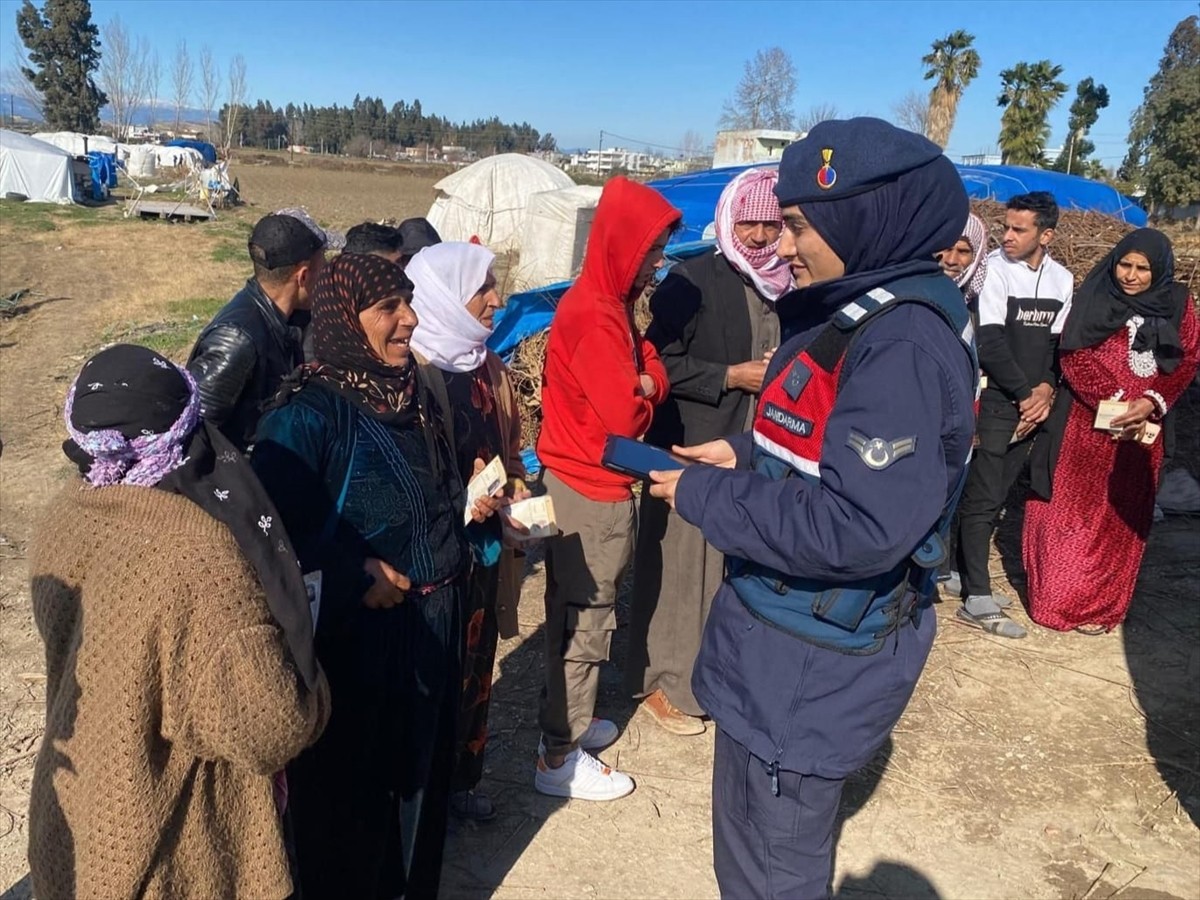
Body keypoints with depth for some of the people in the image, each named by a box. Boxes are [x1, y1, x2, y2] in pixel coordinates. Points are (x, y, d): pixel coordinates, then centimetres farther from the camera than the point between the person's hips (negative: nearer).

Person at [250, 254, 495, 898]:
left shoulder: (416, 394, 4)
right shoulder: (308, 415, -19)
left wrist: (469, 508, 0)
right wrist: (355, 575, -23)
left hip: (431, 626, 7)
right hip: (355, 638, -7)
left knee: (420, 774, 22)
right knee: (350, 789, 13)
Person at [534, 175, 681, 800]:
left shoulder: (609, 304, 11)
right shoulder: (595, 316, -22)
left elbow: (652, 367, 11)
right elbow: (625, 416, -26)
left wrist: (645, 385, -10)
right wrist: (642, 397, -6)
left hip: (583, 481, 10)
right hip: (591, 489, -10)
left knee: (577, 612, 19)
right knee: (586, 620, 0)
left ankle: (566, 719, 34)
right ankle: (560, 758, 13)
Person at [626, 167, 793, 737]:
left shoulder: (792, 287, 8)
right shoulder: (691, 280, -7)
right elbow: (660, 361, -10)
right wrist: (730, 377, -14)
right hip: (692, 451, -5)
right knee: (682, 567, 4)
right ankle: (663, 680, 19)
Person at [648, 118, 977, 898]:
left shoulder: (903, 342, -25)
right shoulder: (865, 311, 7)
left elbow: (858, 527, -31)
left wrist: (703, 495, -21)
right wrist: (746, 453, 3)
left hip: (813, 663, -9)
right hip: (790, 638, 9)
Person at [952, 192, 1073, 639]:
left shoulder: (1062, 280, 9)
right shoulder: (994, 269, -8)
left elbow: (1059, 341, 12)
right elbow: (990, 343, -12)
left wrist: (1046, 388, -5)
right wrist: (1026, 394, -11)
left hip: (1032, 405, 6)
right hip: (994, 401, -5)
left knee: (996, 496, 11)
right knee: (982, 497, -4)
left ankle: (964, 573, 24)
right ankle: (977, 600, 0)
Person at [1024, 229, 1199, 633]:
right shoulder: (1094, 297, -3)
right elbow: (1075, 356, -9)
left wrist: (1152, 402, -15)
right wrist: (1113, 400, -19)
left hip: (1140, 429, 3)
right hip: (1086, 425, -3)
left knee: (1121, 518, 9)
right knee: (1072, 510, 1)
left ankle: (1101, 605, 20)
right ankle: (1056, 597, 12)